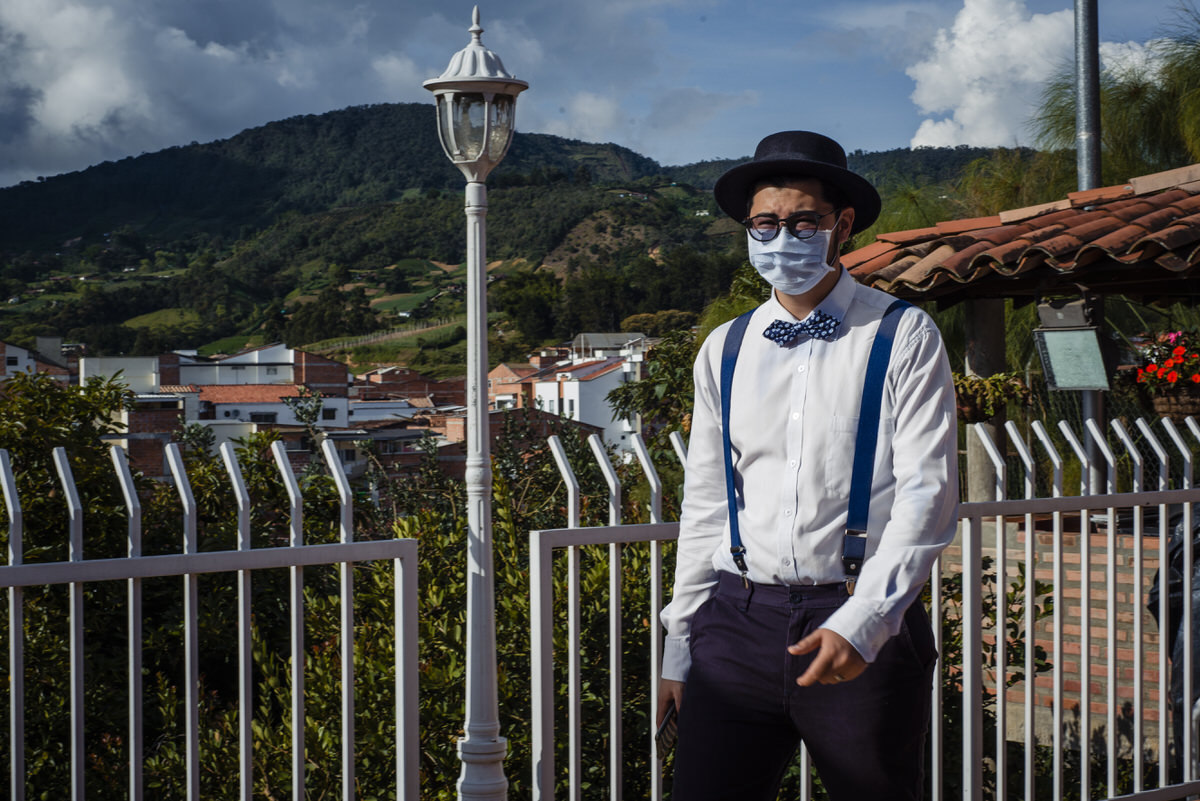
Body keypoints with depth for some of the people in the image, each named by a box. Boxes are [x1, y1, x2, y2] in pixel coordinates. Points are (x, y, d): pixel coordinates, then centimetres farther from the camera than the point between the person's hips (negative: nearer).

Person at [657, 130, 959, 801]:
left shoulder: (905, 338, -1)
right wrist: (680, 645, 13)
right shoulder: (724, 350, 12)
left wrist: (861, 624, -17)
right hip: (738, 619, 3)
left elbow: (927, 496, -7)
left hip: (865, 626, -3)